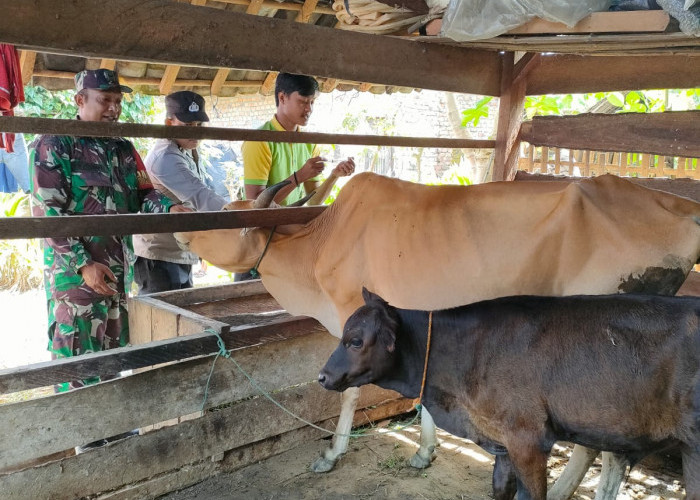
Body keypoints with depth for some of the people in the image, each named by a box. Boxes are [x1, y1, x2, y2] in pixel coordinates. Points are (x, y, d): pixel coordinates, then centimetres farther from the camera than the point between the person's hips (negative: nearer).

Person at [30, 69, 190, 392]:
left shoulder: (123, 148, 13)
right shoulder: (53, 145, -7)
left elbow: (143, 193, 14)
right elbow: (47, 213, -13)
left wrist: (170, 208, -10)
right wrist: (83, 264, -19)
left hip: (119, 272, 7)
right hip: (75, 273, -6)